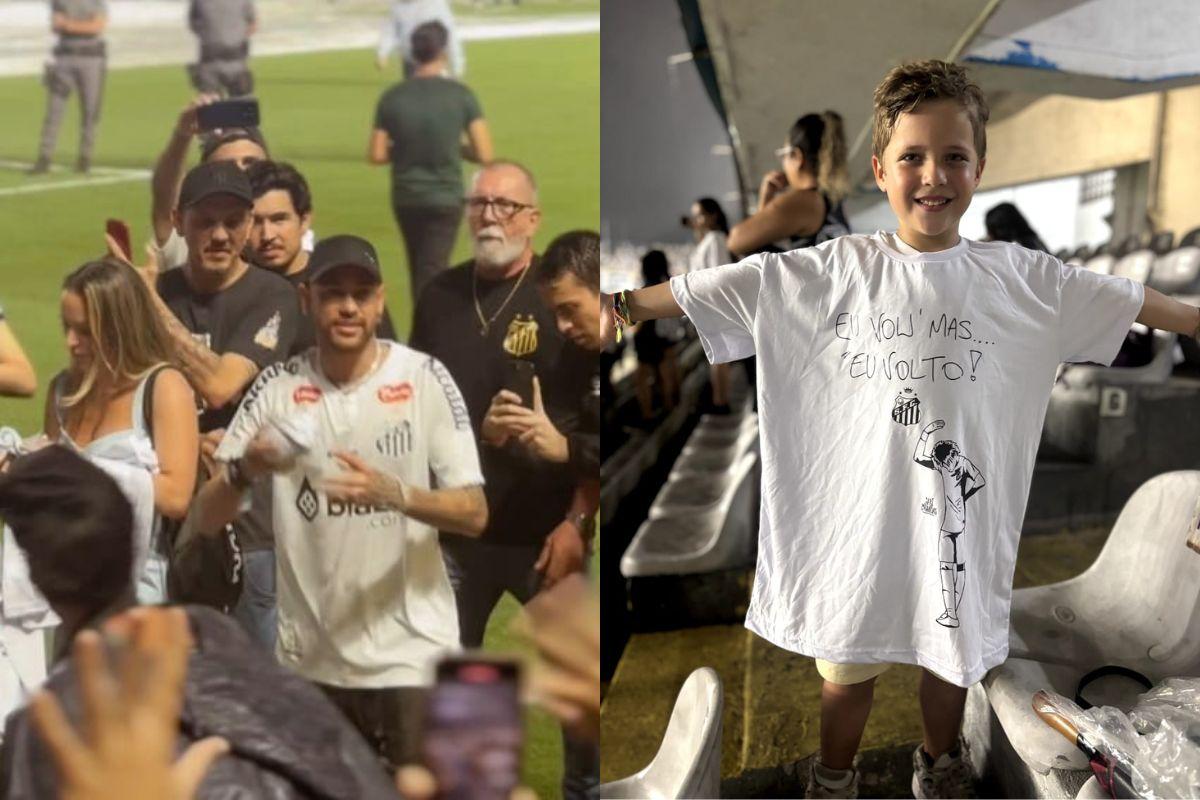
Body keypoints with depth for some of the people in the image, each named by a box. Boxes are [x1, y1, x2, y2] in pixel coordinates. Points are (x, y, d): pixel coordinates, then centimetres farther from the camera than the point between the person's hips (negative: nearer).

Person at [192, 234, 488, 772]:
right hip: (310, 661, 3)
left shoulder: (425, 379, -6)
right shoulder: (276, 389, -1)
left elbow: (475, 514, -10)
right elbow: (204, 520, -4)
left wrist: (396, 494, -29)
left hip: (411, 656, -2)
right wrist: (243, 470, -25)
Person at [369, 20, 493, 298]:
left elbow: (377, 155, -3)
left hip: (405, 198, 3)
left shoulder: (392, 98, -6)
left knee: (420, 271, 20)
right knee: (431, 275, 3)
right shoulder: (460, 95, -10)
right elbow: (484, 154, -11)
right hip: (446, 198, -2)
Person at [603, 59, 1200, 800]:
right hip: (858, 510, -1)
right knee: (848, 661, 15)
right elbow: (723, 287, -8)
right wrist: (630, 303, -15)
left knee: (953, 655, 20)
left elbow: (1128, 299, 4)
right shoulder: (832, 271, -6)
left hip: (959, 507, 1)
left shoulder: (1018, 277, -2)